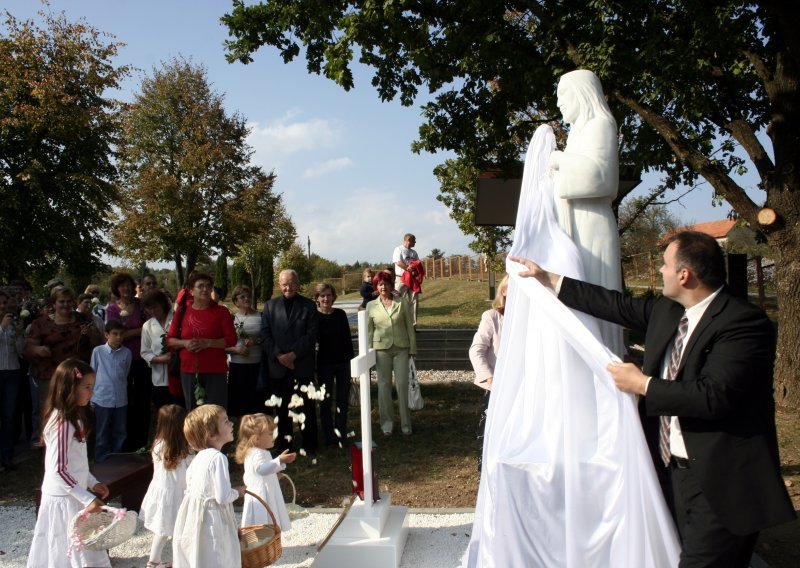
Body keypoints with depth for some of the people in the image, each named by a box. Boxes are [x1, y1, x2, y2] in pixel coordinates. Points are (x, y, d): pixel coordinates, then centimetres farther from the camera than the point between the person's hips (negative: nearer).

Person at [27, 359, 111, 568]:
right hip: (64, 499, -9)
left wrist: (92, 483, 13)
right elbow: (58, 470, -23)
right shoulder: (61, 423, -22)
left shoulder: (74, 417, 8)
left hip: (72, 496, 9)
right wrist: (87, 498, -23)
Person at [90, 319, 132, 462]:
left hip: (121, 400, 2)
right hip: (102, 400, -2)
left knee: (120, 434, 10)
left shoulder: (127, 353, 0)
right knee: (103, 435, 7)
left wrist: (122, 390, 11)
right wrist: (91, 399, 5)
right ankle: (101, 463, 18)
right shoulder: (98, 351, -4)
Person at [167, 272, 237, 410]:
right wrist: (184, 343, -10)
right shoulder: (183, 312, 6)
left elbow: (231, 340, -5)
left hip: (216, 372, -3)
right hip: (189, 371, 3)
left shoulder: (221, 311, -1)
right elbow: (170, 339, 11)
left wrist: (207, 343, -16)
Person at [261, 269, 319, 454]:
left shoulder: (309, 306, 4)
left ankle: (309, 444, 16)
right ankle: (284, 444, 17)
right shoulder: (270, 306, 10)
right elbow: (265, 335, 3)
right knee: (282, 407, 6)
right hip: (278, 366, 1)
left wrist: (294, 354, -13)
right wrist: (279, 356, -11)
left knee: (307, 405, 4)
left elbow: (311, 335, -4)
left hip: (303, 365, -1)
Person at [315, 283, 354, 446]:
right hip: (324, 363, -2)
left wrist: (351, 358, 2)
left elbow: (348, 338, 5)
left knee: (342, 399, 8)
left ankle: (341, 435, 18)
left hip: (343, 362, 2)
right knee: (325, 401, 6)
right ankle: (329, 437, 15)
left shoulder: (340, 314, 0)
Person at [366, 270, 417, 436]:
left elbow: (410, 326, 3)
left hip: (401, 348, -1)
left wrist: (412, 348, 0)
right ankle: (387, 421, 16)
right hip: (381, 349, 1)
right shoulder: (371, 306, 4)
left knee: (402, 384, -1)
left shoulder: (402, 303, 2)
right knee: (384, 385, 5)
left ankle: (405, 422, 9)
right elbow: (369, 330, 6)